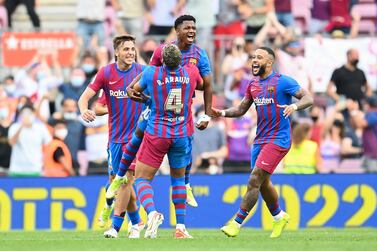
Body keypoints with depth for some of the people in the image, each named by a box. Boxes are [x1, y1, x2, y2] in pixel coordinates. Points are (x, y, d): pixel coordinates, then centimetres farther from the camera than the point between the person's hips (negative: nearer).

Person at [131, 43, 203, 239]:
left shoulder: (151, 73, -11)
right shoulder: (190, 72, -5)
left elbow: (136, 89, 10)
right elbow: (202, 84, 20)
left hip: (156, 134, -3)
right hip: (182, 135, 3)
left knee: (142, 179, 3)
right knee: (178, 179, 20)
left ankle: (152, 213, -25)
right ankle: (180, 227, 15)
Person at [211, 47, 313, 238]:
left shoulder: (282, 81, -9)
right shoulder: (253, 85, 12)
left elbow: (308, 98, -11)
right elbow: (241, 109, 19)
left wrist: (294, 106, -31)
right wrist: (223, 113, 1)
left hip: (278, 139, -8)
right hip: (260, 139, 8)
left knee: (254, 180, -14)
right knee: (263, 183, 15)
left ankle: (237, 223, -13)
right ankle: (279, 216, 38)